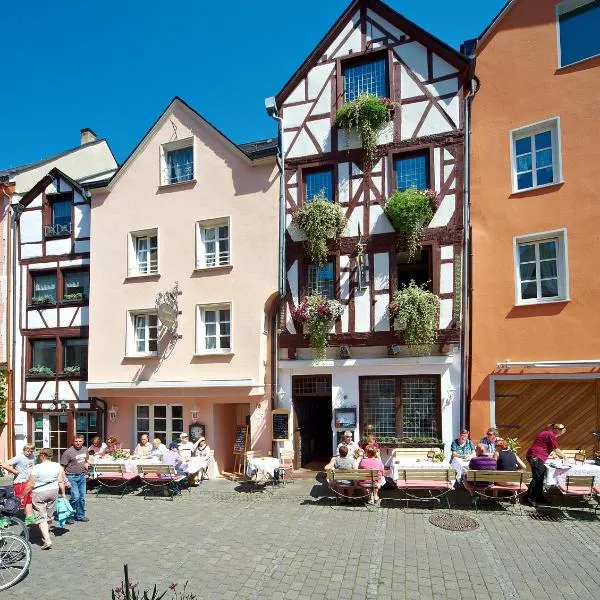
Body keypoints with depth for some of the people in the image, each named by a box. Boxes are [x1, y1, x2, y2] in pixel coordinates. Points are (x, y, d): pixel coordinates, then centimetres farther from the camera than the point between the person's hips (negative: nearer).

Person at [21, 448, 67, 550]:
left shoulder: (36, 468, -16)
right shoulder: (58, 466, -4)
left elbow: (30, 485, -13)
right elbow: (61, 482, 0)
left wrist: (23, 495, 1)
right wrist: (63, 493, 11)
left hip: (39, 494, -5)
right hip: (53, 492, 5)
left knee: (41, 518, 0)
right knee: (49, 516, 20)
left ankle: (47, 540, -9)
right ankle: (46, 535, 38)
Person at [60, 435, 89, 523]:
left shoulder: (85, 450, 7)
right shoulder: (68, 452, -14)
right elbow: (62, 467, -14)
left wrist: (86, 465, 5)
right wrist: (65, 480, -19)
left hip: (82, 476, 6)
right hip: (72, 477, -6)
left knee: (82, 497, 10)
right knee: (75, 497, -12)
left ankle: (80, 515, 24)